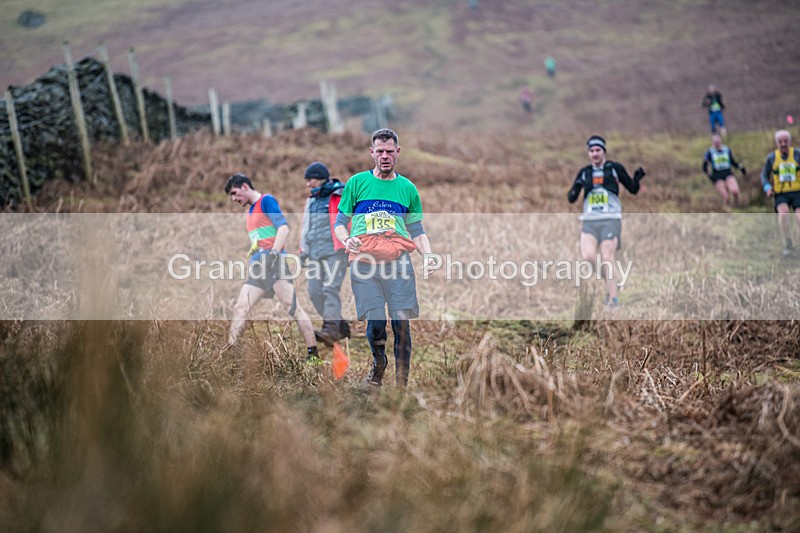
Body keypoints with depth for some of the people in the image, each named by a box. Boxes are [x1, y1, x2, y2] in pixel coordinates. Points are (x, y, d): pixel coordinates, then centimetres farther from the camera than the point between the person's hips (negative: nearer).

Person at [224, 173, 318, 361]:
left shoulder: (266, 201, -1)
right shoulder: (250, 212, 24)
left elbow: (283, 228, -12)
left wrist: (273, 254, -19)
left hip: (274, 261, -8)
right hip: (257, 267, 8)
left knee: (291, 306, -13)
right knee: (240, 309, -1)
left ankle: (313, 353, -13)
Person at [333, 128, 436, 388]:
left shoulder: (407, 188, 16)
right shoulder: (357, 182, 12)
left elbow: (417, 231, 19)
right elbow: (340, 222, 14)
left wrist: (428, 255, 1)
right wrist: (346, 240, -8)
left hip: (398, 262, 1)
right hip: (364, 262, -1)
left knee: (401, 322, -9)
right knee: (375, 323, -8)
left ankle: (402, 382, 2)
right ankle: (378, 363, 23)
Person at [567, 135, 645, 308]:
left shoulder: (615, 168, 7)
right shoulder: (584, 172, 15)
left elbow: (633, 189, 10)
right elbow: (571, 198, 12)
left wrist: (637, 178, -10)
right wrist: (576, 188, -9)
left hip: (610, 219, -3)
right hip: (589, 221, 3)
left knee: (607, 258, -14)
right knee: (587, 256, -17)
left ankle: (613, 299, -12)